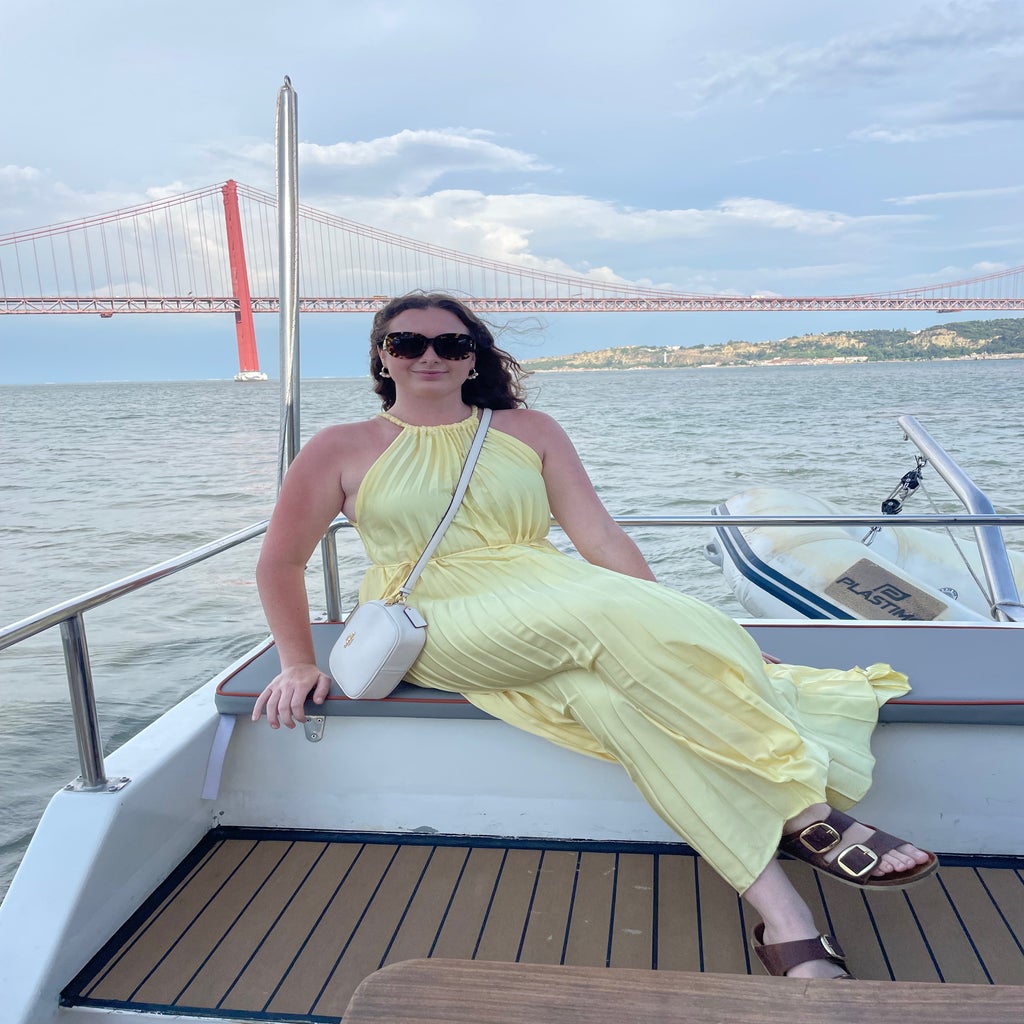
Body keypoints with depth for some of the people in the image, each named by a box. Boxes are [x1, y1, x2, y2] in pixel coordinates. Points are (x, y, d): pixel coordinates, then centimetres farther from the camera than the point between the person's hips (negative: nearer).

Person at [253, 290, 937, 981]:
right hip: (440, 622, -3)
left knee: (609, 688, -33)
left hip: (553, 598, 3)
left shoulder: (529, 431, 12)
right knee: (612, 615, -31)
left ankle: (786, 920, -34)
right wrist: (299, 663, 5)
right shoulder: (344, 450, 7)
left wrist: (674, 620, -3)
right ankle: (811, 814, -28)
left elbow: (603, 540, 6)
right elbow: (281, 563, 13)